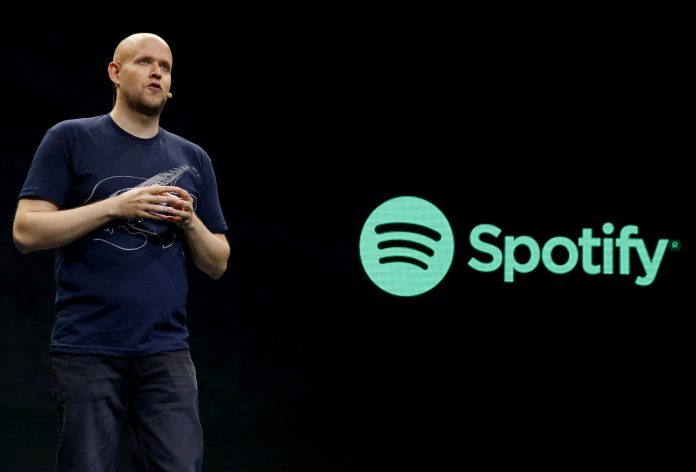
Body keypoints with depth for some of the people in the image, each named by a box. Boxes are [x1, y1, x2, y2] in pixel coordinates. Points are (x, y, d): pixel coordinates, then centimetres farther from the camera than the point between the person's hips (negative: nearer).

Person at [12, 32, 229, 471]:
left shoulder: (193, 159, 15)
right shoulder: (71, 139, 4)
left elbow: (218, 263, 16)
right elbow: (26, 230, -5)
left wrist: (190, 221, -4)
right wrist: (115, 207, -13)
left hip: (167, 351, 3)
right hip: (87, 349, -3)